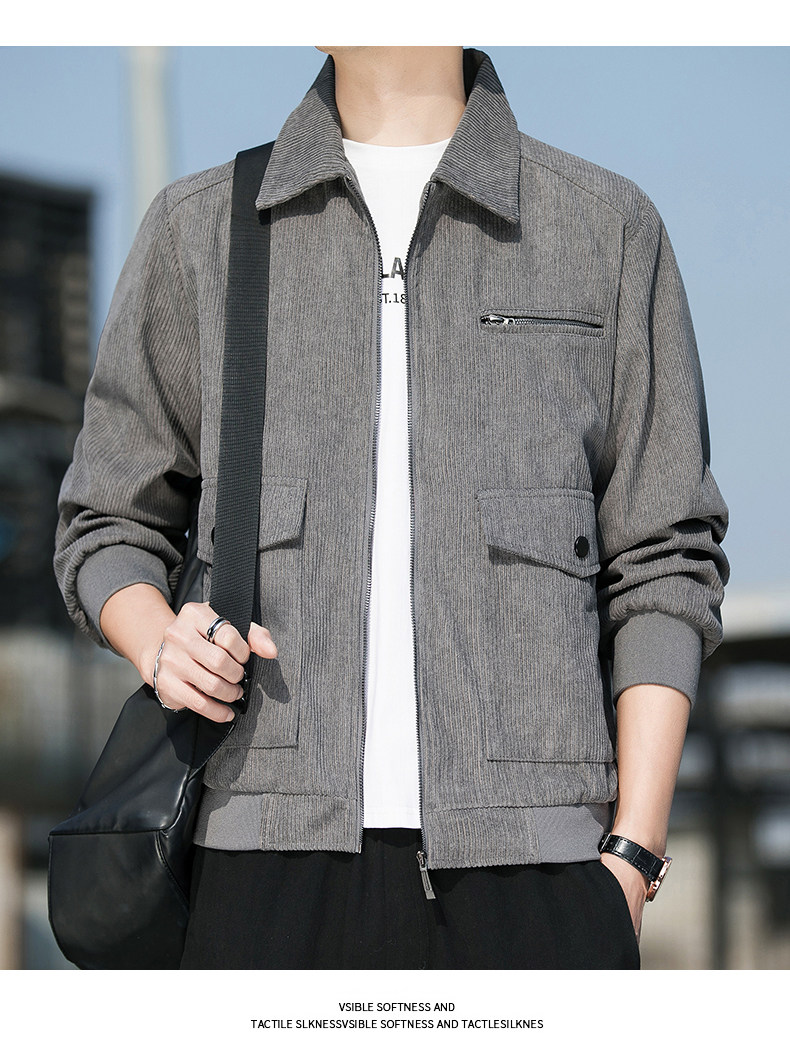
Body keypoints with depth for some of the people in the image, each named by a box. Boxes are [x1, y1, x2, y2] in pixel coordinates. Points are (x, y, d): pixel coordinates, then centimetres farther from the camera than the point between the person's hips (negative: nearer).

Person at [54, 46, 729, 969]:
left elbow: (663, 565, 9)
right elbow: (109, 529, 19)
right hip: (280, 854, 1)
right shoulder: (199, 231, 14)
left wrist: (633, 858, -1)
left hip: (528, 857, -1)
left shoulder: (607, 226, 10)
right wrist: (161, 646, -5)